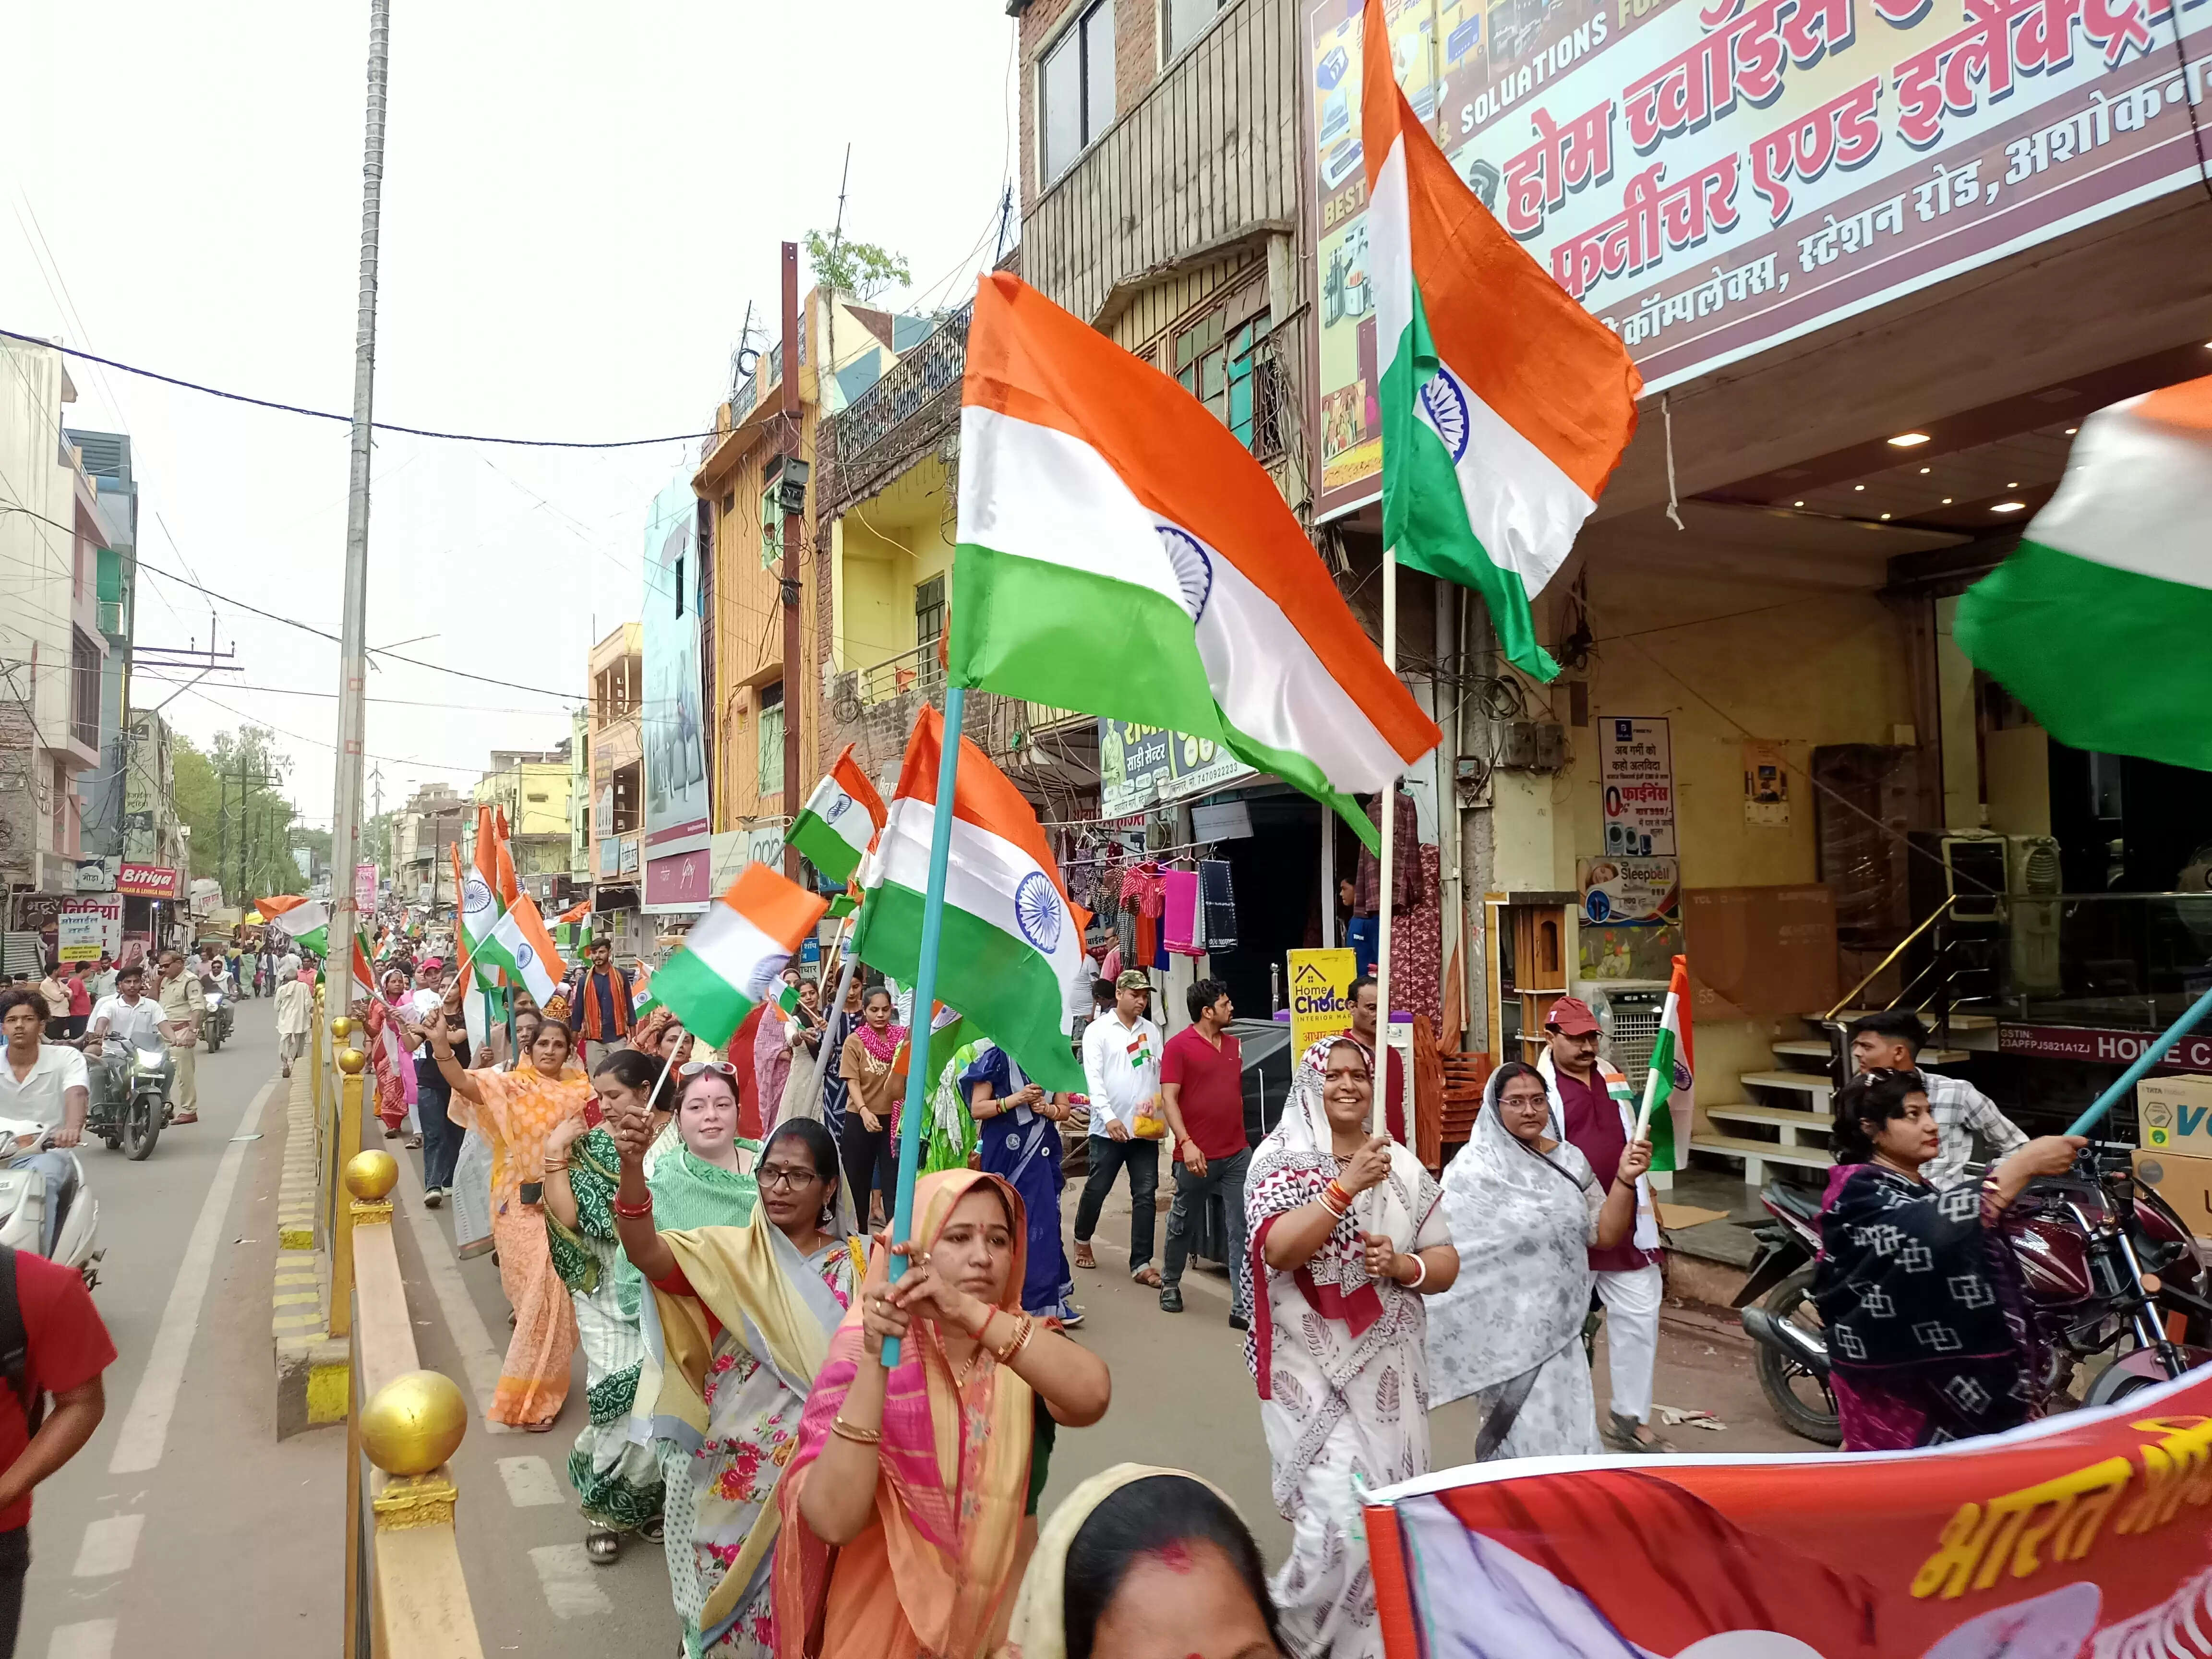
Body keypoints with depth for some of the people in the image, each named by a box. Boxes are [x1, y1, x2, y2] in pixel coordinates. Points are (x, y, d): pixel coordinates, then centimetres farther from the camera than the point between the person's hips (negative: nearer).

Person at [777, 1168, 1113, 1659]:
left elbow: (1092, 1397, -31)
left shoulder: (1026, 1351, -8)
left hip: (1006, 1616, 2)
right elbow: (833, 1521, -27)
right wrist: (875, 1360, -34)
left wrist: (968, 1312, -41)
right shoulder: (862, 1357, -14)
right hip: (888, 1618, -2)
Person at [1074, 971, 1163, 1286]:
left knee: (1145, 1195, 1)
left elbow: (1162, 1072, 12)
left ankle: (1141, 1264, 6)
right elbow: (1093, 1077, -10)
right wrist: (1109, 1117, -20)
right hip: (1109, 1128, -3)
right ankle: (1082, 1241, 33)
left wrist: (1157, 1100, -7)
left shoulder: (1152, 1031, 11)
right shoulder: (1098, 1030, -2)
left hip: (1145, 1127, 3)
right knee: (1097, 1189, 7)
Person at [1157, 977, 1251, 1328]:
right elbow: (1169, 1098, -14)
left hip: (1238, 1154, 5)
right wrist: (1186, 1143, -23)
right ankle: (1170, 1283, 37)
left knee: (1242, 1231, -2)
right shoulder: (1179, 1045, -9)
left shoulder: (1234, 1044, 10)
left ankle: (1244, 1306, 0)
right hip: (1197, 1156, -4)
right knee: (1183, 1223, 14)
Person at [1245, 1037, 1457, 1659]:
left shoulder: (1402, 1165, 5)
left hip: (1388, 1367, 4)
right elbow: (1278, 1250, -21)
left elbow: (1446, 1264, 8)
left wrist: (1403, 1266, -13)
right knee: (1343, 1516, -12)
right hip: (1312, 1370, -4)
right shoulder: (1279, 1158, -6)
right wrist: (1348, 1185, -27)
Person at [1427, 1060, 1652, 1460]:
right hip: (1505, 1330, -5)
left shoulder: (1570, 1160, 5)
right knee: (1528, 1439, -3)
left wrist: (1625, 1179, -8)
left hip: (1560, 1328, 5)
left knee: (1567, 1433, 10)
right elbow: (1445, 1244, -10)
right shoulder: (1474, 1168, -10)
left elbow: (1605, 1235, 4)